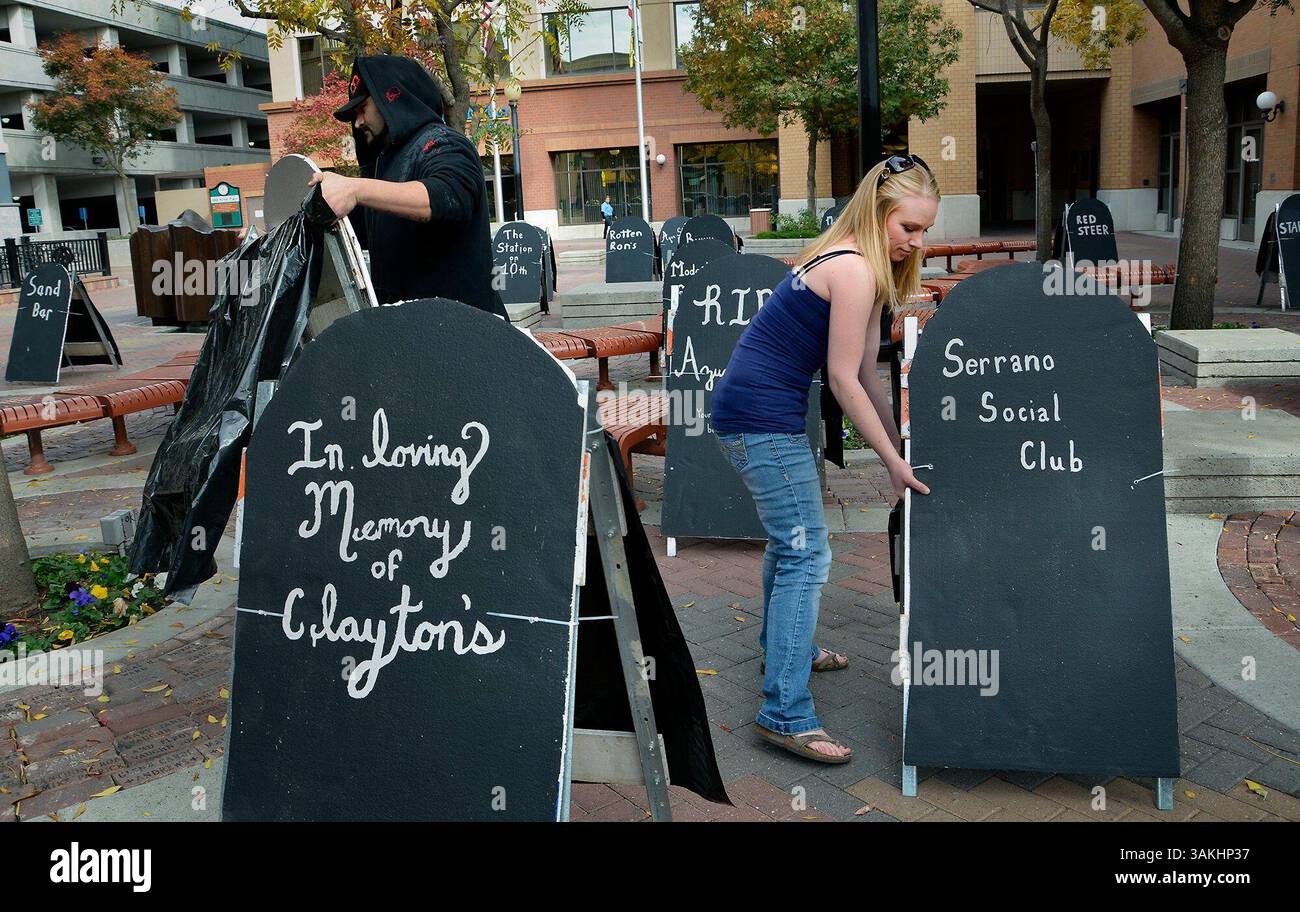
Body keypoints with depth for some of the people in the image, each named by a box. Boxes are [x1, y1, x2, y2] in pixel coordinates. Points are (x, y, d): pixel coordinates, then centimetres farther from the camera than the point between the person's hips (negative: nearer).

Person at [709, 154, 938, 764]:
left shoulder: (863, 267, 14)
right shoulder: (855, 271, -16)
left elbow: (865, 373, 15)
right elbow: (844, 381, -16)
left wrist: (899, 445, 15)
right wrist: (893, 460, -9)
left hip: (745, 410, 11)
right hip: (764, 420, -11)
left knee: (788, 538, 25)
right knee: (806, 556, -8)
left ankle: (783, 650, 44)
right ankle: (785, 714, -4)